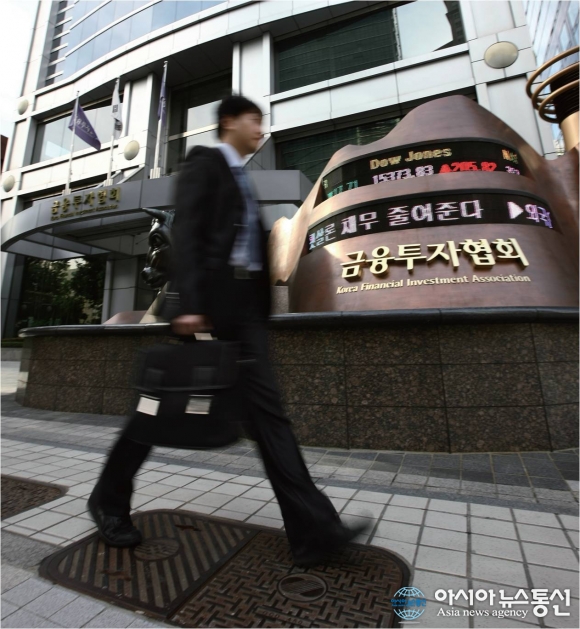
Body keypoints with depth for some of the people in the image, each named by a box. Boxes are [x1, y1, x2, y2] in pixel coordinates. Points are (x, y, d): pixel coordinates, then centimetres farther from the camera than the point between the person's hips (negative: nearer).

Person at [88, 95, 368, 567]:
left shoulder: (244, 178, 27)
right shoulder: (204, 161, 6)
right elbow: (186, 231, -10)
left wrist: (262, 305, 16)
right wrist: (188, 303, -22)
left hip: (245, 303, 7)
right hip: (208, 299, -7)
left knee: (268, 410, -1)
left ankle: (313, 530, 4)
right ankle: (109, 499, 30)